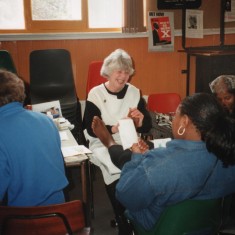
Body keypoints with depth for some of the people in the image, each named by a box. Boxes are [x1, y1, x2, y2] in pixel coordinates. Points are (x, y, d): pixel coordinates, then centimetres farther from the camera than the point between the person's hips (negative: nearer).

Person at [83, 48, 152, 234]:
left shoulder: (135, 92, 6)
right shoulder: (96, 94, -3)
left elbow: (147, 127, 5)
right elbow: (91, 129, -9)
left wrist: (140, 121, -19)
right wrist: (113, 129, -26)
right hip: (104, 145, -2)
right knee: (119, 176, -32)